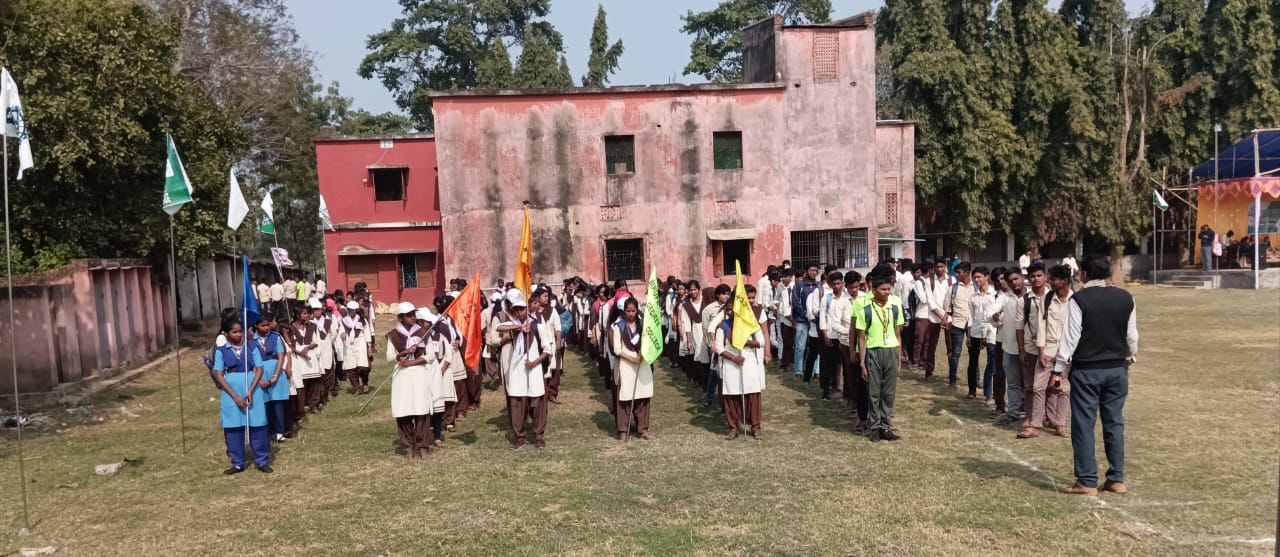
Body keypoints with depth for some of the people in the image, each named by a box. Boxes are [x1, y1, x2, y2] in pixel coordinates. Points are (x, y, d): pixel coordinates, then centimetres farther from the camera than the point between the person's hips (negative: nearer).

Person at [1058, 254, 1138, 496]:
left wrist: (1058, 369, -7)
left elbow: (1070, 337, -13)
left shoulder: (1079, 299, -12)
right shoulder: (1125, 298, 2)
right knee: (1114, 423, 13)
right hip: (1117, 369, 5)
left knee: (1084, 424, 1)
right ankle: (1116, 479, 18)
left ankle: (1087, 482, 5)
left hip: (1086, 370, -5)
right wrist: (1129, 360, 24)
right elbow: (1132, 335, 9)